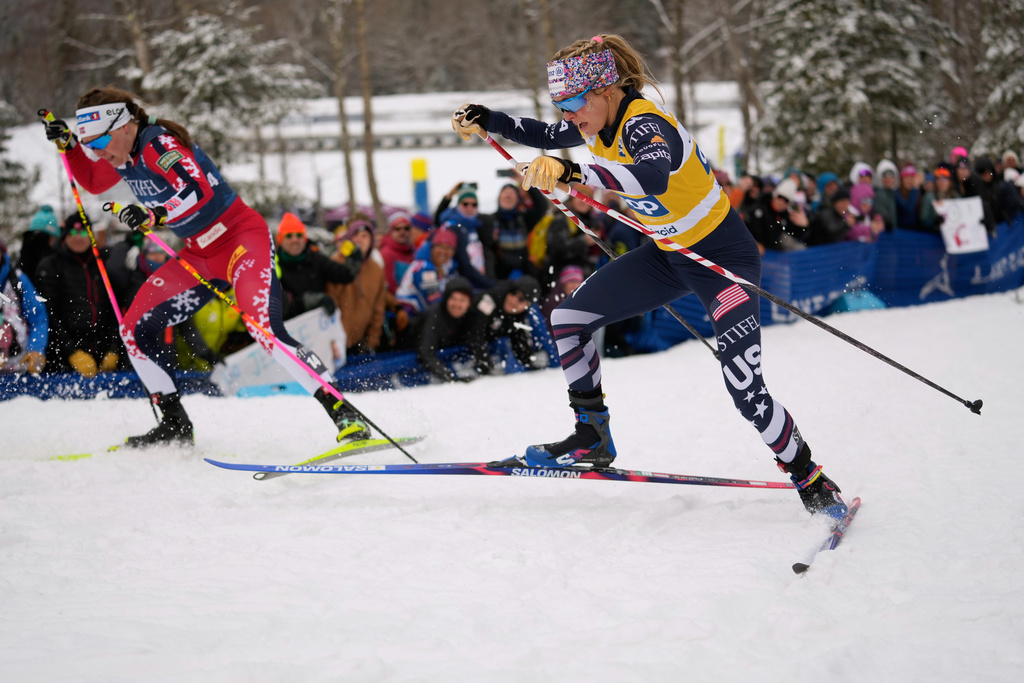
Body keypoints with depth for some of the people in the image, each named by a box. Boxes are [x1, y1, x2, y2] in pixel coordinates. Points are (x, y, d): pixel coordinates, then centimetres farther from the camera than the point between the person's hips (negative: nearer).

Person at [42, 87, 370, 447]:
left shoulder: (158, 144, -21)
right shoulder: (125, 156, 5)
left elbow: (199, 190, -37)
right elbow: (93, 182, 28)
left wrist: (155, 214, -50)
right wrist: (68, 145, 13)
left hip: (242, 238, -9)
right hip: (200, 254, 9)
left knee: (264, 327, -30)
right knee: (135, 328, 4)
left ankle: (344, 414, -31)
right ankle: (175, 426, 15)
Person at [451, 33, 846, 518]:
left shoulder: (645, 125, -29)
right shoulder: (600, 122, -4)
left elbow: (654, 177, -53)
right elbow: (547, 137, 19)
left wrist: (573, 172, -62)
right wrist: (487, 122, 8)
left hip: (724, 256, -9)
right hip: (668, 255, 9)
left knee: (745, 389, -17)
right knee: (567, 319, 4)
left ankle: (810, 481, 3)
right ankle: (593, 440, 16)